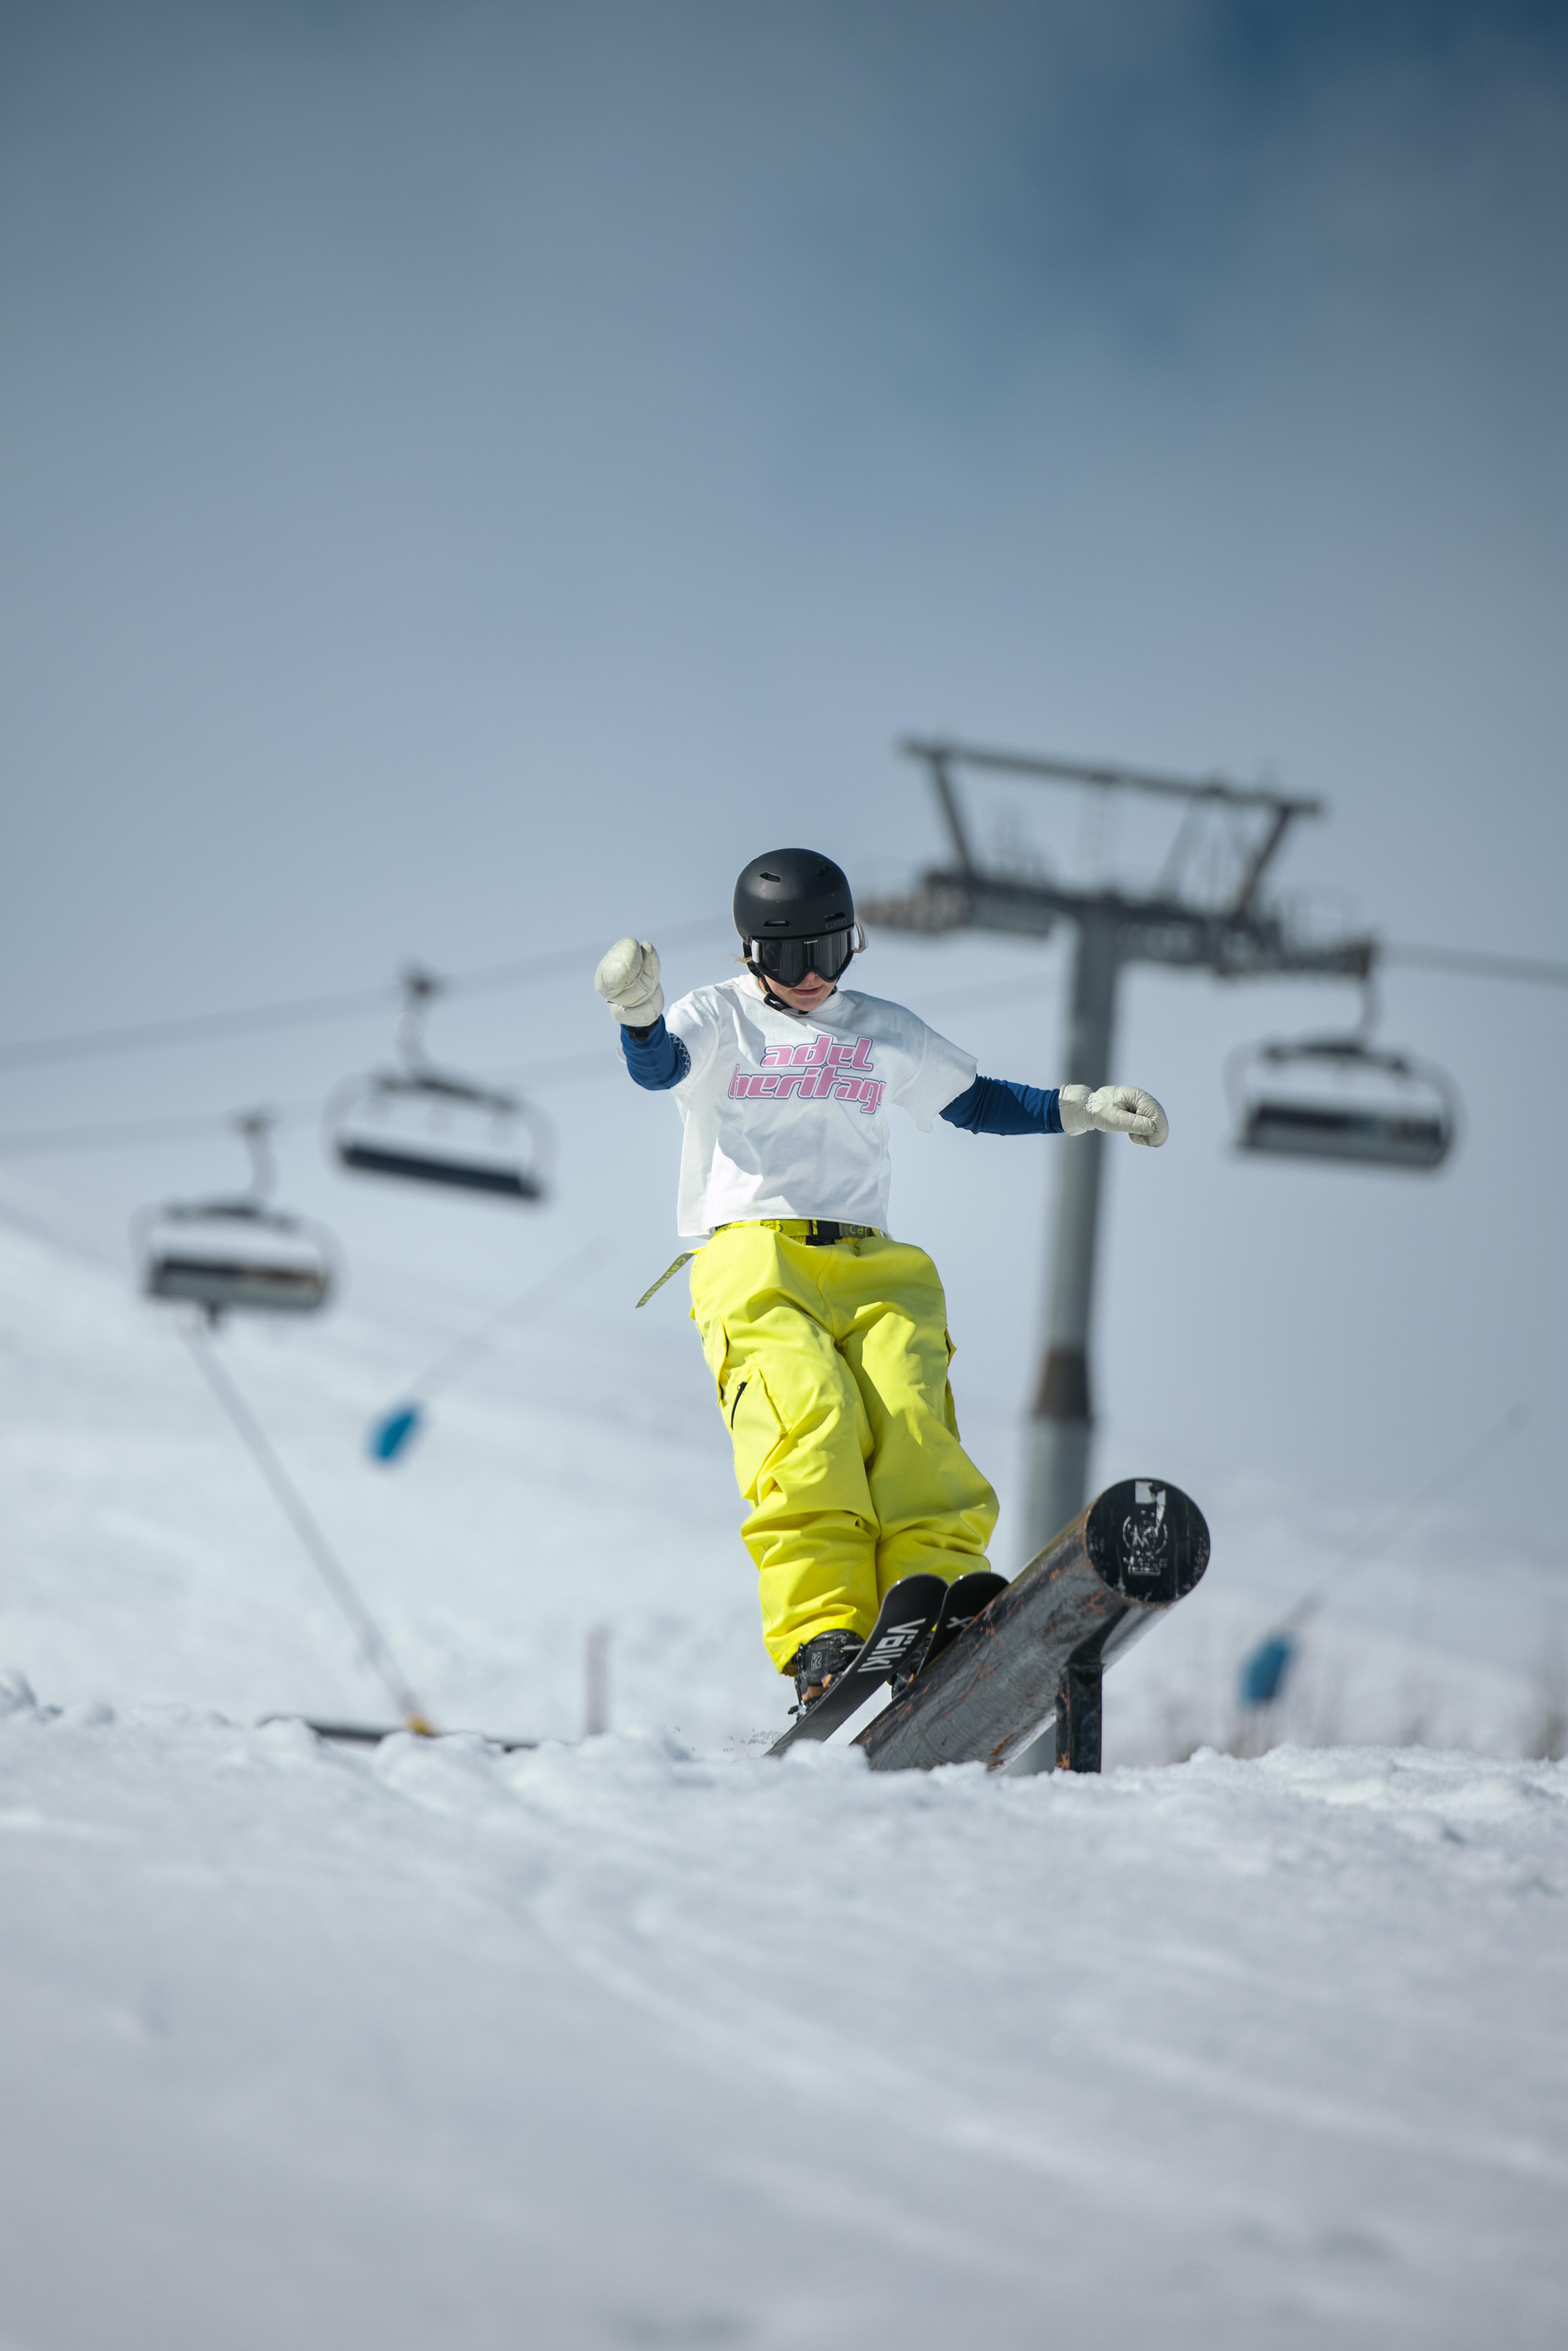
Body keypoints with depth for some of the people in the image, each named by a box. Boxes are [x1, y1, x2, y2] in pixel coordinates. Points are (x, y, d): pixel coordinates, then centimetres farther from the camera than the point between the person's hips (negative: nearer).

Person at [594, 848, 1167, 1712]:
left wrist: (1083, 1110, 20)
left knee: (910, 1419, -25)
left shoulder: (886, 1034, 24)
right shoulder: (718, 1020, 13)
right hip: (752, 1259, -3)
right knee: (810, 1416, -30)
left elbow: (975, 1102, 33)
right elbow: (659, 1065, -8)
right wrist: (638, 1014, -30)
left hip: (870, 1268, 3)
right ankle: (822, 1638, -37)